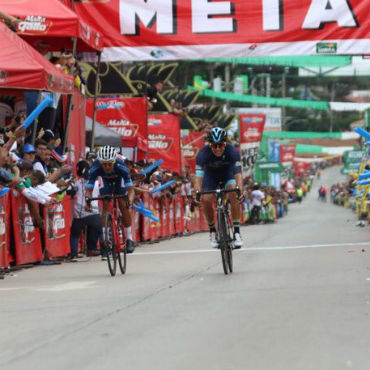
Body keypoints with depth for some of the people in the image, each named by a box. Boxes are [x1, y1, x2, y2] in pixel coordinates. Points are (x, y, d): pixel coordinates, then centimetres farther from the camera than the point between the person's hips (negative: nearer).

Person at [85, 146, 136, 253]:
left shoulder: (121, 167, -42)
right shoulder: (95, 168, -38)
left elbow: (130, 189, -44)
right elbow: (89, 189, -37)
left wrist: (130, 200, -63)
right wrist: (87, 201, -56)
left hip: (119, 179, -1)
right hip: (105, 180, 1)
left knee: (123, 206, -13)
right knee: (105, 206, -14)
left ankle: (129, 239, -1)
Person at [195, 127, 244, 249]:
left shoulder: (232, 151, -33)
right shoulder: (203, 153, -33)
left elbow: (238, 173, -41)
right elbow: (198, 175, -40)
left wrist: (240, 189, -58)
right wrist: (197, 192, -57)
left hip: (228, 172, -1)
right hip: (210, 174, 1)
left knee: (234, 194, -28)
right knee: (206, 200, -21)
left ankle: (237, 232, -21)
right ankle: (212, 231, 3)